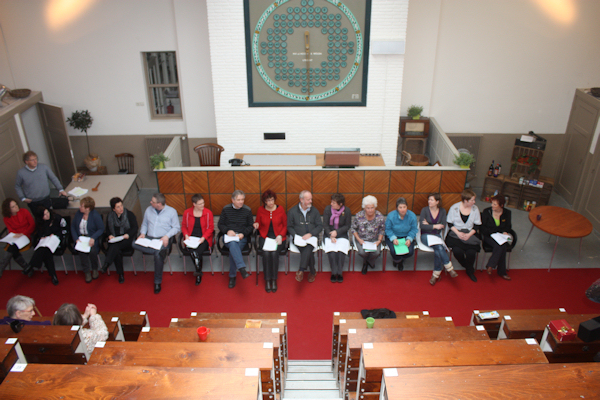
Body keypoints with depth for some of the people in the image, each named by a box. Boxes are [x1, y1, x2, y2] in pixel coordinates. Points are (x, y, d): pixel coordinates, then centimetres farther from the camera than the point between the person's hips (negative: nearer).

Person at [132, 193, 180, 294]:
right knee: (134, 244, -28)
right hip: (149, 238, 4)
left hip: (163, 239, -4)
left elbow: (176, 228, 2)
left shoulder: (171, 211, 2)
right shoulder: (148, 210, 15)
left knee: (158, 255, -34)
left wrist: (167, 236, -14)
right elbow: (144, 224, 23)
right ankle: (162, 252, -24)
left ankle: (157, 283, -17)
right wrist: (143, 233, 2)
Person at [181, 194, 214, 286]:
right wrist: (186, 235, -5)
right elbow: (183, 226, 14)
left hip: (203, 239, -2)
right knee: (192, 251, -31)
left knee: (198, 252, -29)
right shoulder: (187, 212, 6)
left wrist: (204, 237, -13)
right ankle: (199, 271, -23)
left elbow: (210, 228, 1)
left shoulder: (208, 213, 0)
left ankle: (198, 274, -19)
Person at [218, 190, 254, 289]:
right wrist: (227, 231, -10)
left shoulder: (247, 210, 6)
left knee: (233, 250, -31)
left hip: (242, 238, 0)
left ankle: (232, 276, -20)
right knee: (233, 244, -37)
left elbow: (251, 226, 9)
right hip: (228, 237, 0)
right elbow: (220, 224, 10)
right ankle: (242, 268, -49)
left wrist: (243, 234, -9)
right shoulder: (226, 209, 7)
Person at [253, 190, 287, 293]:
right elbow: (258, 225, 15)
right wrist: (256, 225, -10)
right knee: (266, 253, -29)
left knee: (274, 252, -30)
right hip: (264, 236, 1)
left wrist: (280, 235, -9)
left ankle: (274, 279, -17)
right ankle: (267, 280, -18)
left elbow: (285, 225, 7)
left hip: (278, 237, -1)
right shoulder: (260, 210, 5)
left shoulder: (280, 209, 3)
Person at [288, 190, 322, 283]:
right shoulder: (292, 211, 5)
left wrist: (310, 234, -12)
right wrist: (295, 236, -12)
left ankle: (301, 270, -34)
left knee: (308, 247, -34)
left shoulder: (314, 211, 9)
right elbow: (289, 227, 6)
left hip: (311, 237, 1)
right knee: (308, 251, -30)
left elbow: (320, 226, 5)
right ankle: (313, 271, -15)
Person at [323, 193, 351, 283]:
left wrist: (337, 232, -14)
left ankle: (339, 272, -9)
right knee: (331, 251, -27)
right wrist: (331, 236, -17)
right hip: (329, 234, 0)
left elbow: (347, 226, 0)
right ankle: (333, 272, -9)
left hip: (342, 234, 0)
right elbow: (325, 225, -4)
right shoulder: (327, 209, -5)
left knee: (341, 250, -28)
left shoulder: (347, 211, -5)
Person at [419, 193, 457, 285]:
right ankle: (449, 268, -24)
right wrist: (434, 226, -14)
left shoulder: (442, 211, 7)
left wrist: (429, 225, -7)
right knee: (439, 247, -32)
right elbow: (422, 226, -10)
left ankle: (436, 274, -20)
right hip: (426, 235, -2)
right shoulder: (425, 210, -1)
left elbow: (442, 226, -2)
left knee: (437, 250, -31)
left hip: (437, 235, 2)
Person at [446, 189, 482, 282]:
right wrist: (458, 233, -16)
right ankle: (468, 267, 8)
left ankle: (470, 271, 9)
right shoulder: (454, 207, -4)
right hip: (455, 233, -1)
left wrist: (469, 235, -13)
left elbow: (476, 225, 4)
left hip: (470, 234, 1)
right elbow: (450, 223, -1)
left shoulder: (475, 209, 2)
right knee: (457, 251, -28)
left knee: (471, 252, -24)